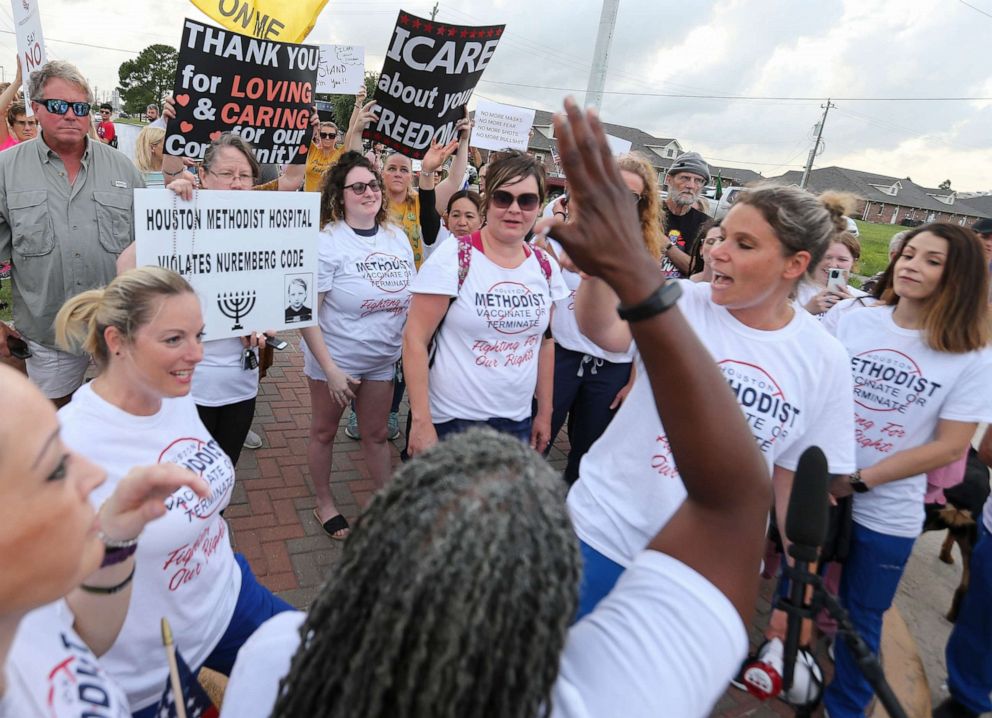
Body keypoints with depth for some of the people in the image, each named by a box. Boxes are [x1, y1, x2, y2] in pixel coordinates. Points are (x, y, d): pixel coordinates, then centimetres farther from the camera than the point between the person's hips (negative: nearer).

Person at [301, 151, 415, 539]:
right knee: (324, 431, 14)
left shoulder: (397, 237, 1)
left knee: (376, 434, 15)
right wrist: (329, 369, -20)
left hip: (382, 360, 4)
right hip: (334, 359, -4)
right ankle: (323, 503, 33)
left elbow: (412, 298, 11)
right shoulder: (327, 241, -15)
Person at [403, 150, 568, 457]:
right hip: (452, 421, -4)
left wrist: (545, 413, 12)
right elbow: (415, 339, -13)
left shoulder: (545, 267, 2)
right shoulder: (453, 257, -13)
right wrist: (421, 421, -15)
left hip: (518, 421, 5)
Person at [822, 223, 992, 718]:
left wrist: (859, 481, -15)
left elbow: (950, 446, -10)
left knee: (860, 618, 14)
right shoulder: (854, 322, -4)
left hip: (886, 513, -2)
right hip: (814, 487, 2)